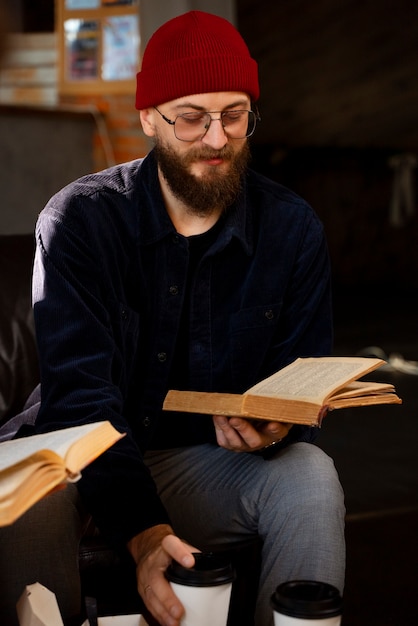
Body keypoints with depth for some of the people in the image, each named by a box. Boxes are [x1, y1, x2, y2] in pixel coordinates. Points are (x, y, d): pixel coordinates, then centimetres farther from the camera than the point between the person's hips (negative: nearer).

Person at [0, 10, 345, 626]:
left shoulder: (292, 227, -3)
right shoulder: (79, 218, -11)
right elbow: (78, 391, -20)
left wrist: (269, 425, -27)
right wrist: (142, 528, -36)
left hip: (212, 463, 2)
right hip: (93, 460, -1)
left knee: (310, 476, -27)